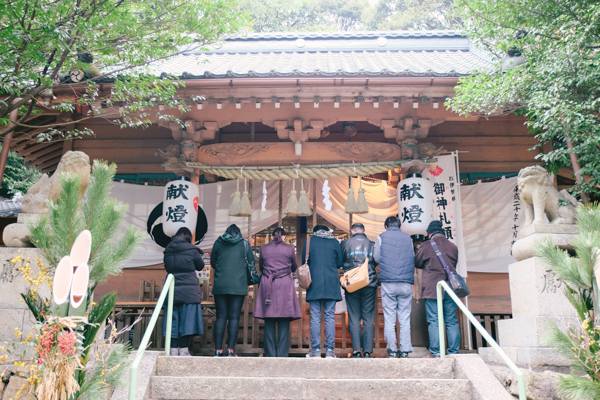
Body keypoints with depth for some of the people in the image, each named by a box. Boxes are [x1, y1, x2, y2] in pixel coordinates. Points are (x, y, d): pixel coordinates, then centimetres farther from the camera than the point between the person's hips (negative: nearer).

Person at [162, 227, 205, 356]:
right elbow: (200, 266, 7)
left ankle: (173, 351, 9)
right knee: (187, 320, 1)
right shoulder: (191, 250, -6)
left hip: (172, 290, 4)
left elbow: (167, 268, 17)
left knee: (173, 320, 8)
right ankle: (183, 351, 1)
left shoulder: (168, 251, 7)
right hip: (189, 291, -4)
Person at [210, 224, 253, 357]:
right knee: (234, 317, 0)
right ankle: (230, 350, -3)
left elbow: (212, 263, 17)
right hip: (238, 286, -1)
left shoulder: (218, 243, 9)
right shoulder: (245, 244, 6)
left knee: (221, 317, 4)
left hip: (220, 285, 2)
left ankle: (218, 350, 1)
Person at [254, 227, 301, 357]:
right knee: (284, 322, 2)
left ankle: (270, 353, 5)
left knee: (269, 322, 5)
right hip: (285, 285, -1)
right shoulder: (289, 248, 3)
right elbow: (294, 268, 14)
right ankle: (282, 353, 0)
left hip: (267, 285, 2)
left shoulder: (264, 248, 6)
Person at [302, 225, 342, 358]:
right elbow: (339, 263, 8)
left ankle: (315, 349, 1)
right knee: (330, 316, 4)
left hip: (314, 283, -1)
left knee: (315, 317, 2)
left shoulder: (310, 240, 3)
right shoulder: (334, 241, 7)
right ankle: (330, 350, 2)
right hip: (332, 283, 1)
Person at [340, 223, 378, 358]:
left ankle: (356, 351, -1)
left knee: (354, 319, 3)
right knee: (368, 319, 6)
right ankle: (367, 351, 3)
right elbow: (376, 263, 14)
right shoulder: (372, 245, 5)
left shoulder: (346, 243, 1)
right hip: (370, 285, 1)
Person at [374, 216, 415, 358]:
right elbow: (413, 259, 16)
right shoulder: (407, 237, 10)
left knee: (389, 319, 2)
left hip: (388, 283, -2)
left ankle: (392, 351, 0)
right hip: (406, 283, 2)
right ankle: (405, 351, 3)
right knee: (405, 318, 4)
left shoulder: (381, 237, 5)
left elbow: (376, 258, 9)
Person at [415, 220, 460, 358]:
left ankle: (435, 353, -3)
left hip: (432, 289, -4)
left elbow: (417, 263, 7)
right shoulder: (453, 246, 8)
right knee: (452, 322, 8)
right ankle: (454, 352, 9)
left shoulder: (426, 246, -4)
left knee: (434, 322, -2)